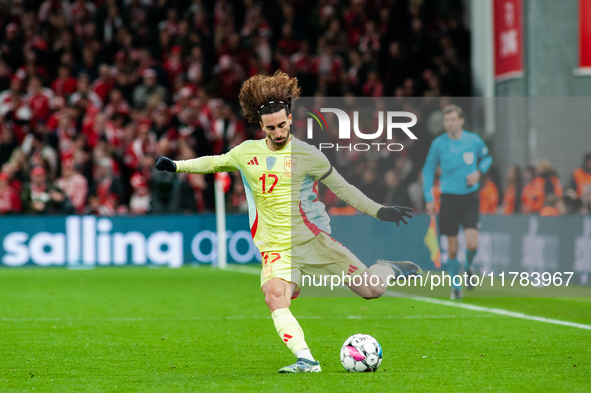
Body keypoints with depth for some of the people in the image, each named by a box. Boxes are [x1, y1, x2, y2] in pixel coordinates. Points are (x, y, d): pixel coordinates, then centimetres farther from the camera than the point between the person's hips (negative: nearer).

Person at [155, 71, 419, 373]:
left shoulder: (307, 155, -1)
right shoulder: (247, 152, 8)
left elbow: (342, 189, 8)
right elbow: (215, 163, 27)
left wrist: (380, 211, 3)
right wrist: (176, 166, 18)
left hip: (313, 240, -2)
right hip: (275, 247, 2)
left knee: (371, 291, -9)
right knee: (275, 297, -30)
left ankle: (388, 270, 27)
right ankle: (306, 360, -32)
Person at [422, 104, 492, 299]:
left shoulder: (474, 140, -2)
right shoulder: (438, 144, -3)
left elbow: (487, 157, 17)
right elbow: (428, 170, 7)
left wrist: (479, 172, -3)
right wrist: (429, 199, 0)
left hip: (470, 197, 0)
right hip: (449, 197, 0)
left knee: (472, 244, -14)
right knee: (452, 249, 0)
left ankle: (468, 267, 20)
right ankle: (456, 286, 19)